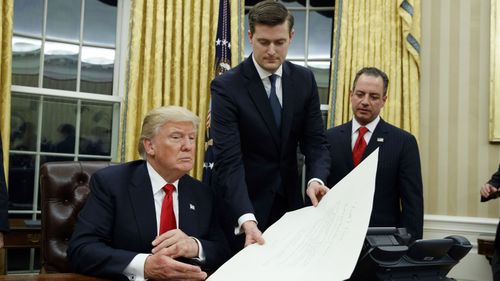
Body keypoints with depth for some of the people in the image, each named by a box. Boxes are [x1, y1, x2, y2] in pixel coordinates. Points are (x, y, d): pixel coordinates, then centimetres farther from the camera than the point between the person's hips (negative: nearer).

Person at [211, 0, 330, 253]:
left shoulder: (304, 80, -1)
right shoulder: (226, 87, -16)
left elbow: (315, 141, -2)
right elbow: (228, 161, -23)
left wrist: (316, 179, -24)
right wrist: (246, 219, -37)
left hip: (289, 201, 4)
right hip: (242, 204, -4)